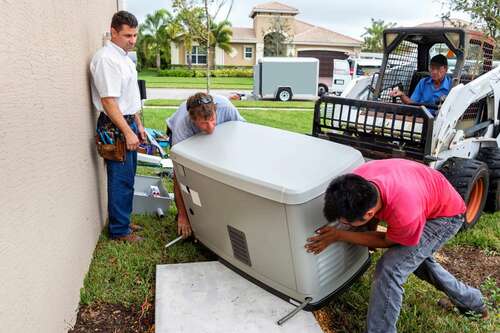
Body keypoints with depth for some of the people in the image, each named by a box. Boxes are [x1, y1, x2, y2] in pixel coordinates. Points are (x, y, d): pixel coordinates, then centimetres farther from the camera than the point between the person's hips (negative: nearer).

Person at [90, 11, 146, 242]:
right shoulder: (106, 58, -16)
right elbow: (109, 101, -21)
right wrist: (128, 132, -22)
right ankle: (119, 230, 11)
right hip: (115, 127, -10)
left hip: (128, 123, 10)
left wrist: (138, 125, 20)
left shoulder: (125, 58, 14)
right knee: (121, 180, -2)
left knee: (127, 178, 16)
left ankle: (123, 221, 30)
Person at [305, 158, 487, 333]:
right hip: (429, 198, 8)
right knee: (416, 255, 28)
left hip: (446, 214, -7)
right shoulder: (357, 180, -29)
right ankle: (471, 301, 49)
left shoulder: (405, 214, -45)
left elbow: (387, 241, -20)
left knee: (390, 268, -20)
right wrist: (372, 230, 6)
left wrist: (339, 235, -22)